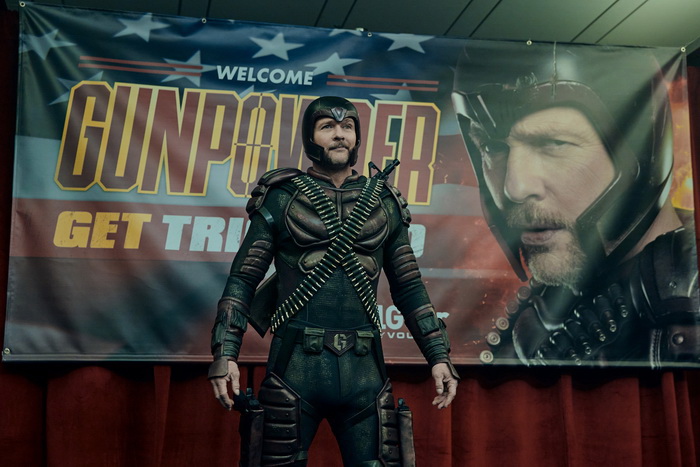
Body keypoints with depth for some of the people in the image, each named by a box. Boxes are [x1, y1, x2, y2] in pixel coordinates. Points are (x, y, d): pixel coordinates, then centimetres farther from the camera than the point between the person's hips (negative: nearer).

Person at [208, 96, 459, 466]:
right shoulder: (281, 197, 4)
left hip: (364, 370, 2)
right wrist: (225, 352, -10)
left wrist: (439, 355, 8)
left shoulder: (385, 204, 12)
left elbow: (409, 287, 14)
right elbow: (243, 279, 1)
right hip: (296, 366, -2)